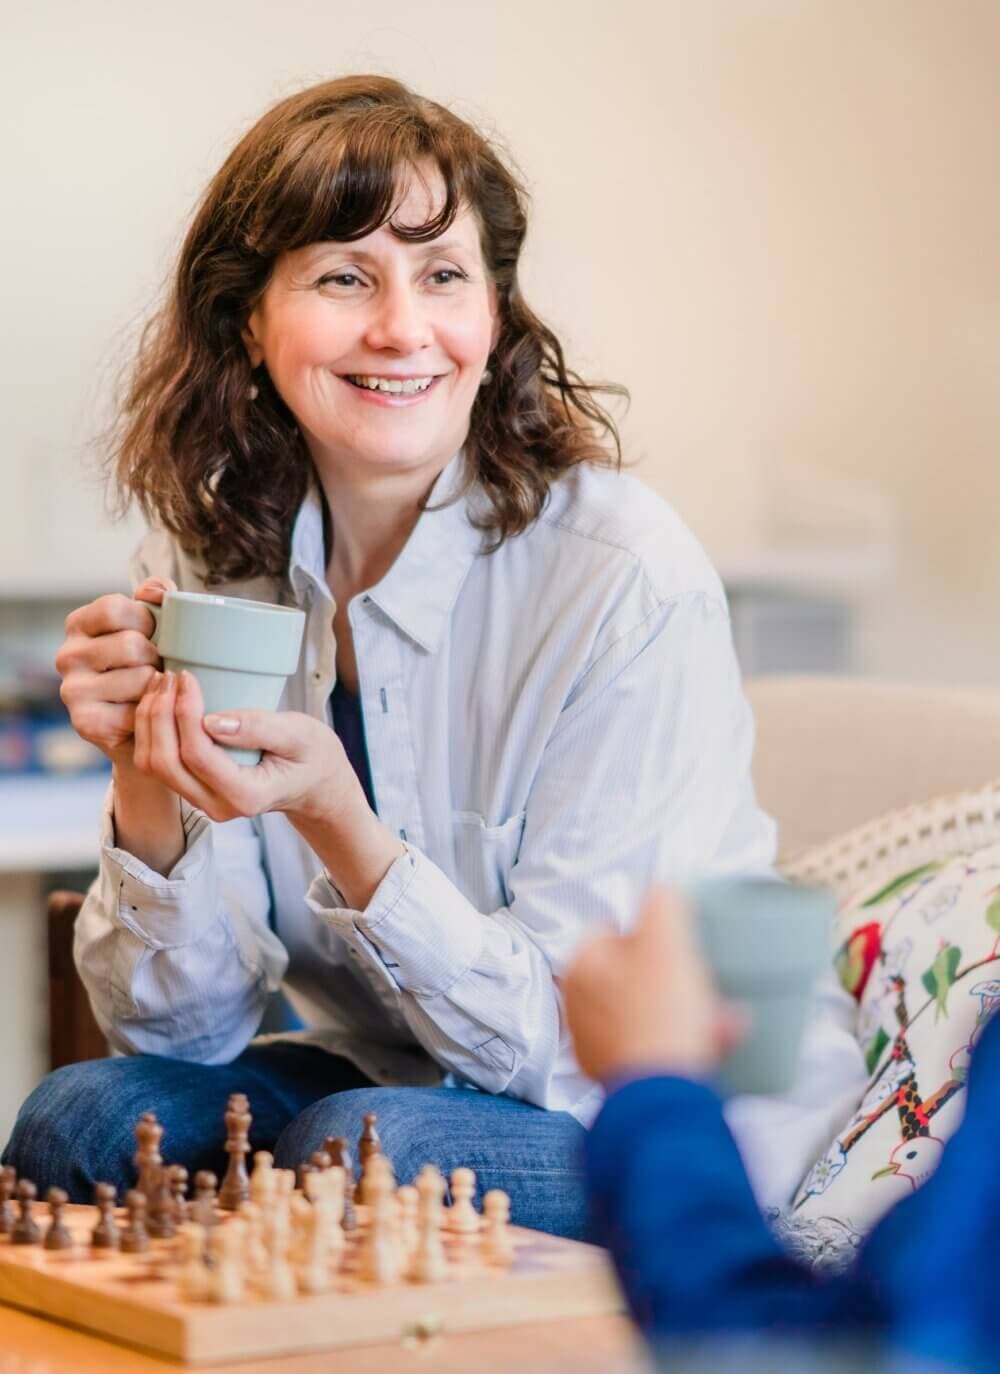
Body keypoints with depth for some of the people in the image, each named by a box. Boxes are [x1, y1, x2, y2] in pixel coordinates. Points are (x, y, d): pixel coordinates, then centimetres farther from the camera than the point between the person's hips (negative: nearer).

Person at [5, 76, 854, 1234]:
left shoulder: (629, 581, -21)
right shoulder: (204, 562, -5)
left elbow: (578, 1044, -19)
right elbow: (181, 1026, -4)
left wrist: (336, 817, -33)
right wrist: (148, 785, -23)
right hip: (380, 1085, 4)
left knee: (359, 1146, -31)